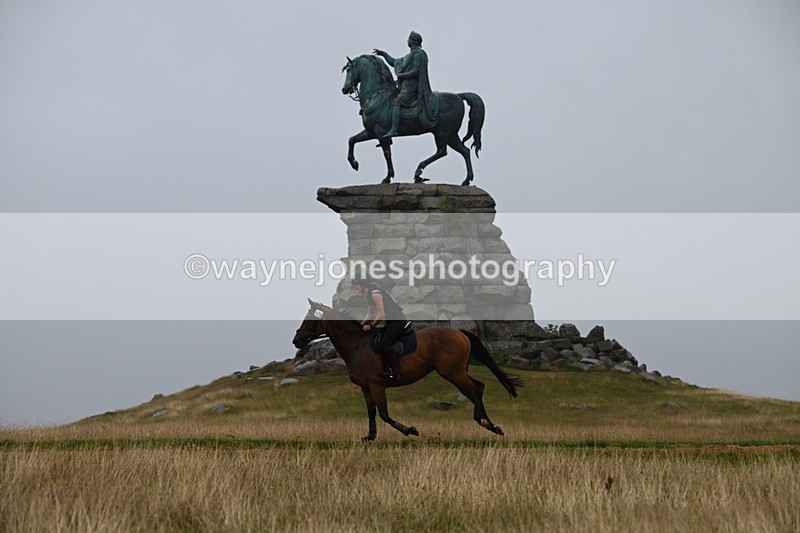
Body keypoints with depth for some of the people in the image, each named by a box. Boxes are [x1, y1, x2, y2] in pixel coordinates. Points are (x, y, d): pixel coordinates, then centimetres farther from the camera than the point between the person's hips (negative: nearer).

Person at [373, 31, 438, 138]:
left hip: (412, 87, -11)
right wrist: (383, 54, 28)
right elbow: (394, 63, 32)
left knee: (396, 102, -24)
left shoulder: (418, 54, -8)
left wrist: (401, 75, -11)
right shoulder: (410, 56, 24)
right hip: (406, 86, 11)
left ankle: (394, 129, -36)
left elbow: (415, 71, -18)